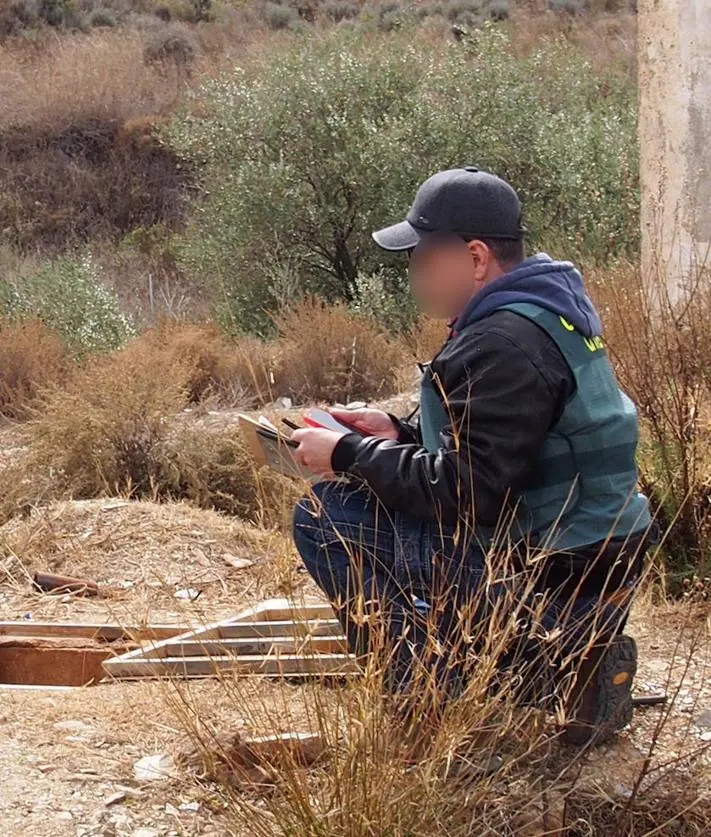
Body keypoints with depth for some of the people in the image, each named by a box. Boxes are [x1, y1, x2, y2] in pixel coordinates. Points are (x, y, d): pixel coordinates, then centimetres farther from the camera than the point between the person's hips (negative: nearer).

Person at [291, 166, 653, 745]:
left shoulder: (505, 344, -19)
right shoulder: (542, 311, 12)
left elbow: (463, 493, -22)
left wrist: (349, 455, -12)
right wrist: (399, 432, 10)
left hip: (554, 586, -10)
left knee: (328, 516, -9)